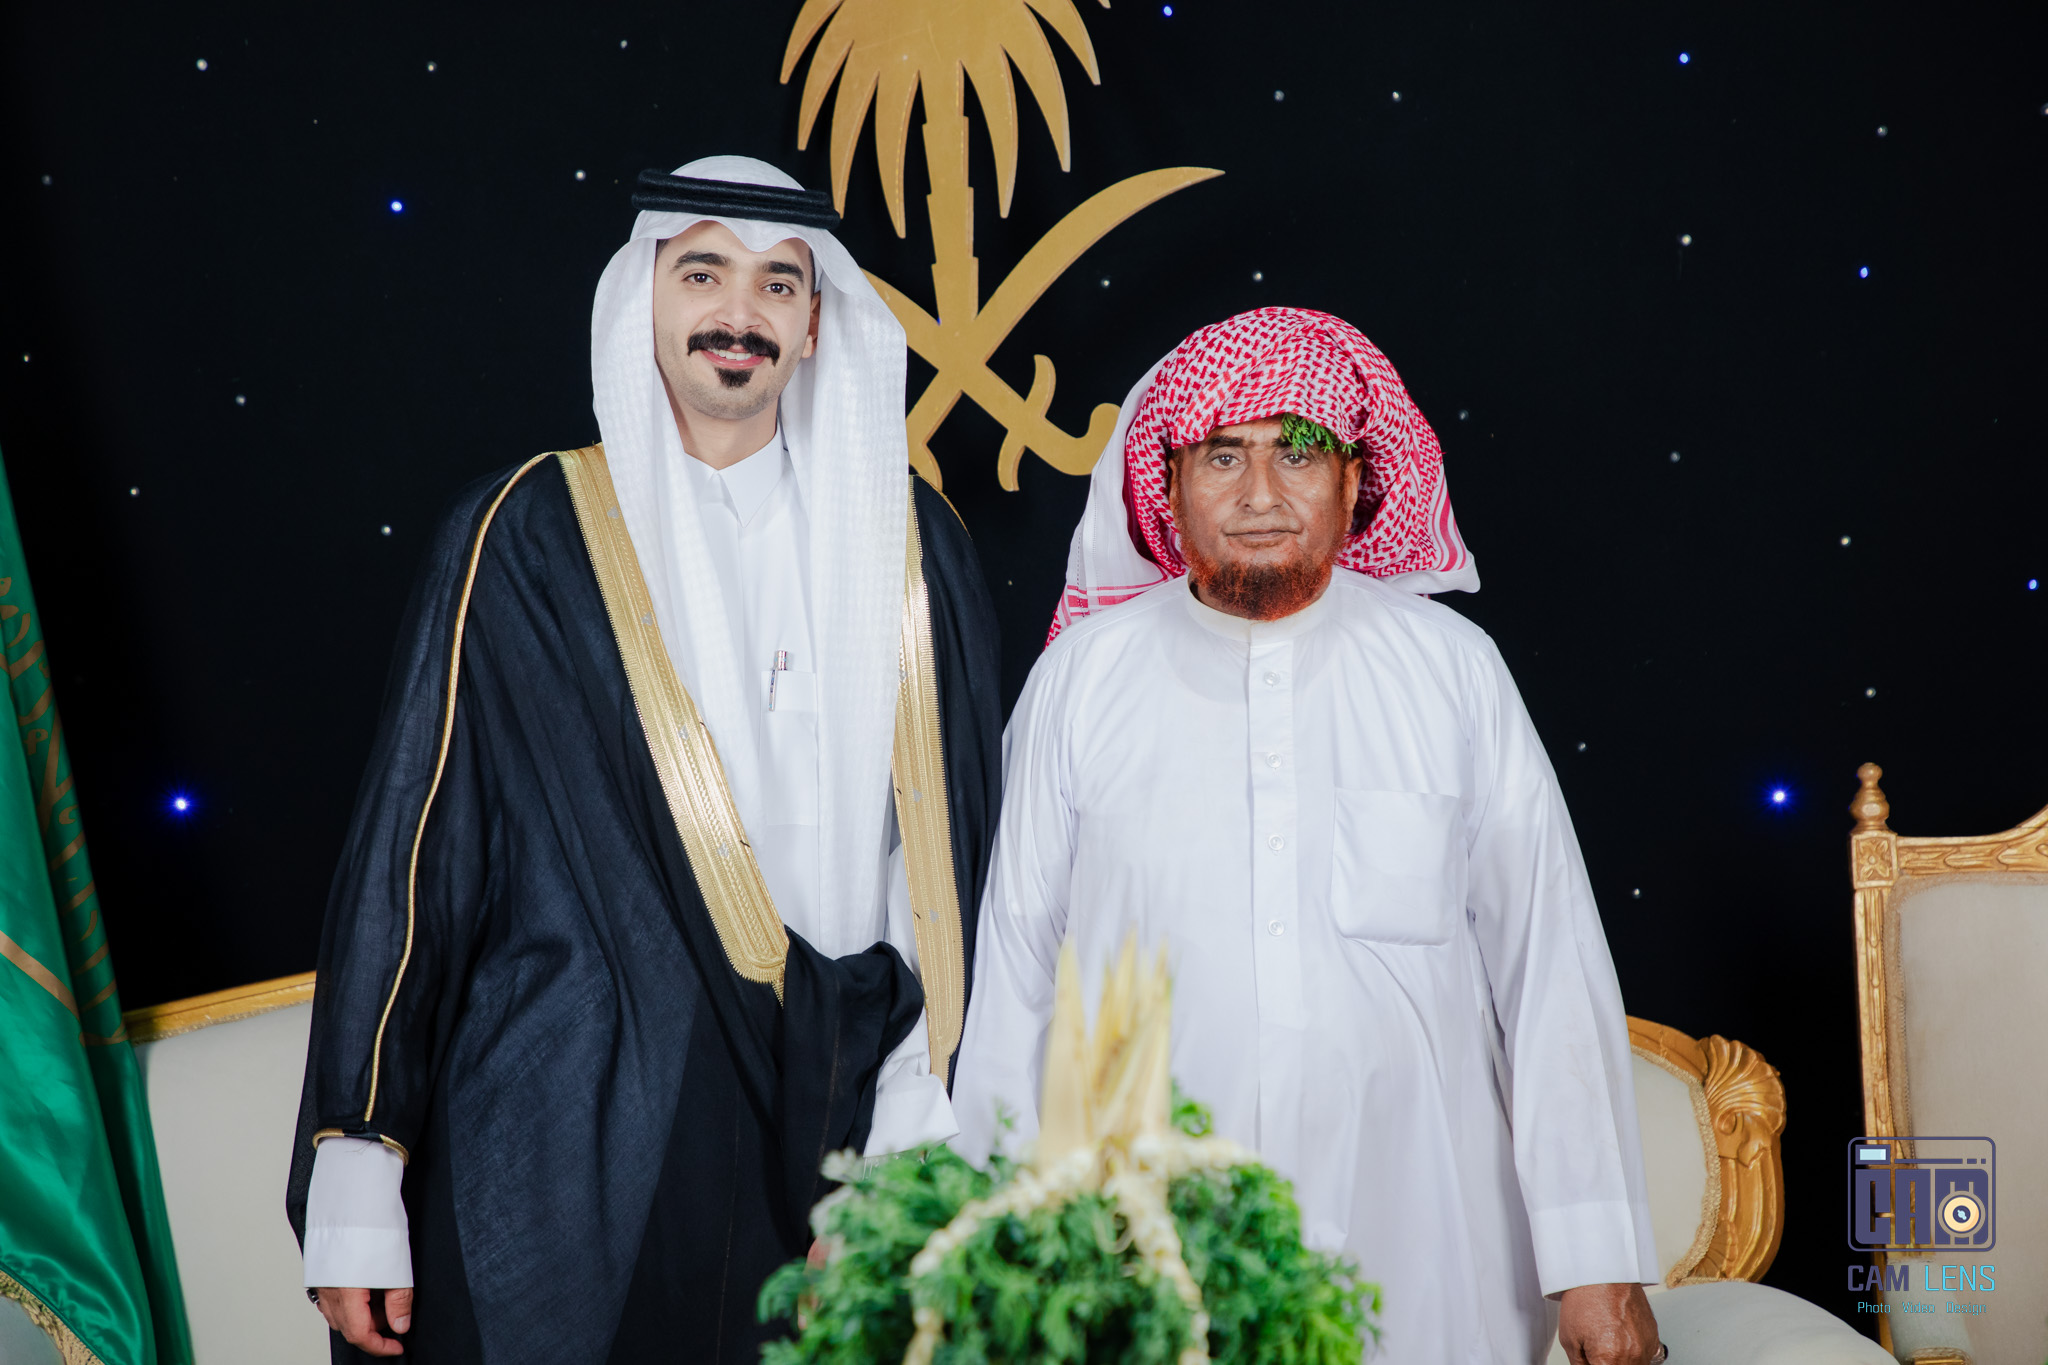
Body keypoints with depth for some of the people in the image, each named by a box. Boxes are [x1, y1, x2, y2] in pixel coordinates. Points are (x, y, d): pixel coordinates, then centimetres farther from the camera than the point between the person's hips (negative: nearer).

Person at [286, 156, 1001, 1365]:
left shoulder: (907, 540, 7)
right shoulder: (528, 539, -1)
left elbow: (954, 841, 6)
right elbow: (415, 844, -2)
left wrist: (929, 1118, -2)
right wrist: (355, 1193, -6)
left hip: (836, 1119, 3)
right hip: (579, 1131, -2)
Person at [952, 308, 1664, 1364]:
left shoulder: (1452, 666, 1)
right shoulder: (1081, 675, 1)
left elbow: (1551, 969, 0)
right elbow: (1011, 973, 4)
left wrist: (1601, 1267, -3)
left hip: (1423, 1258, 0)